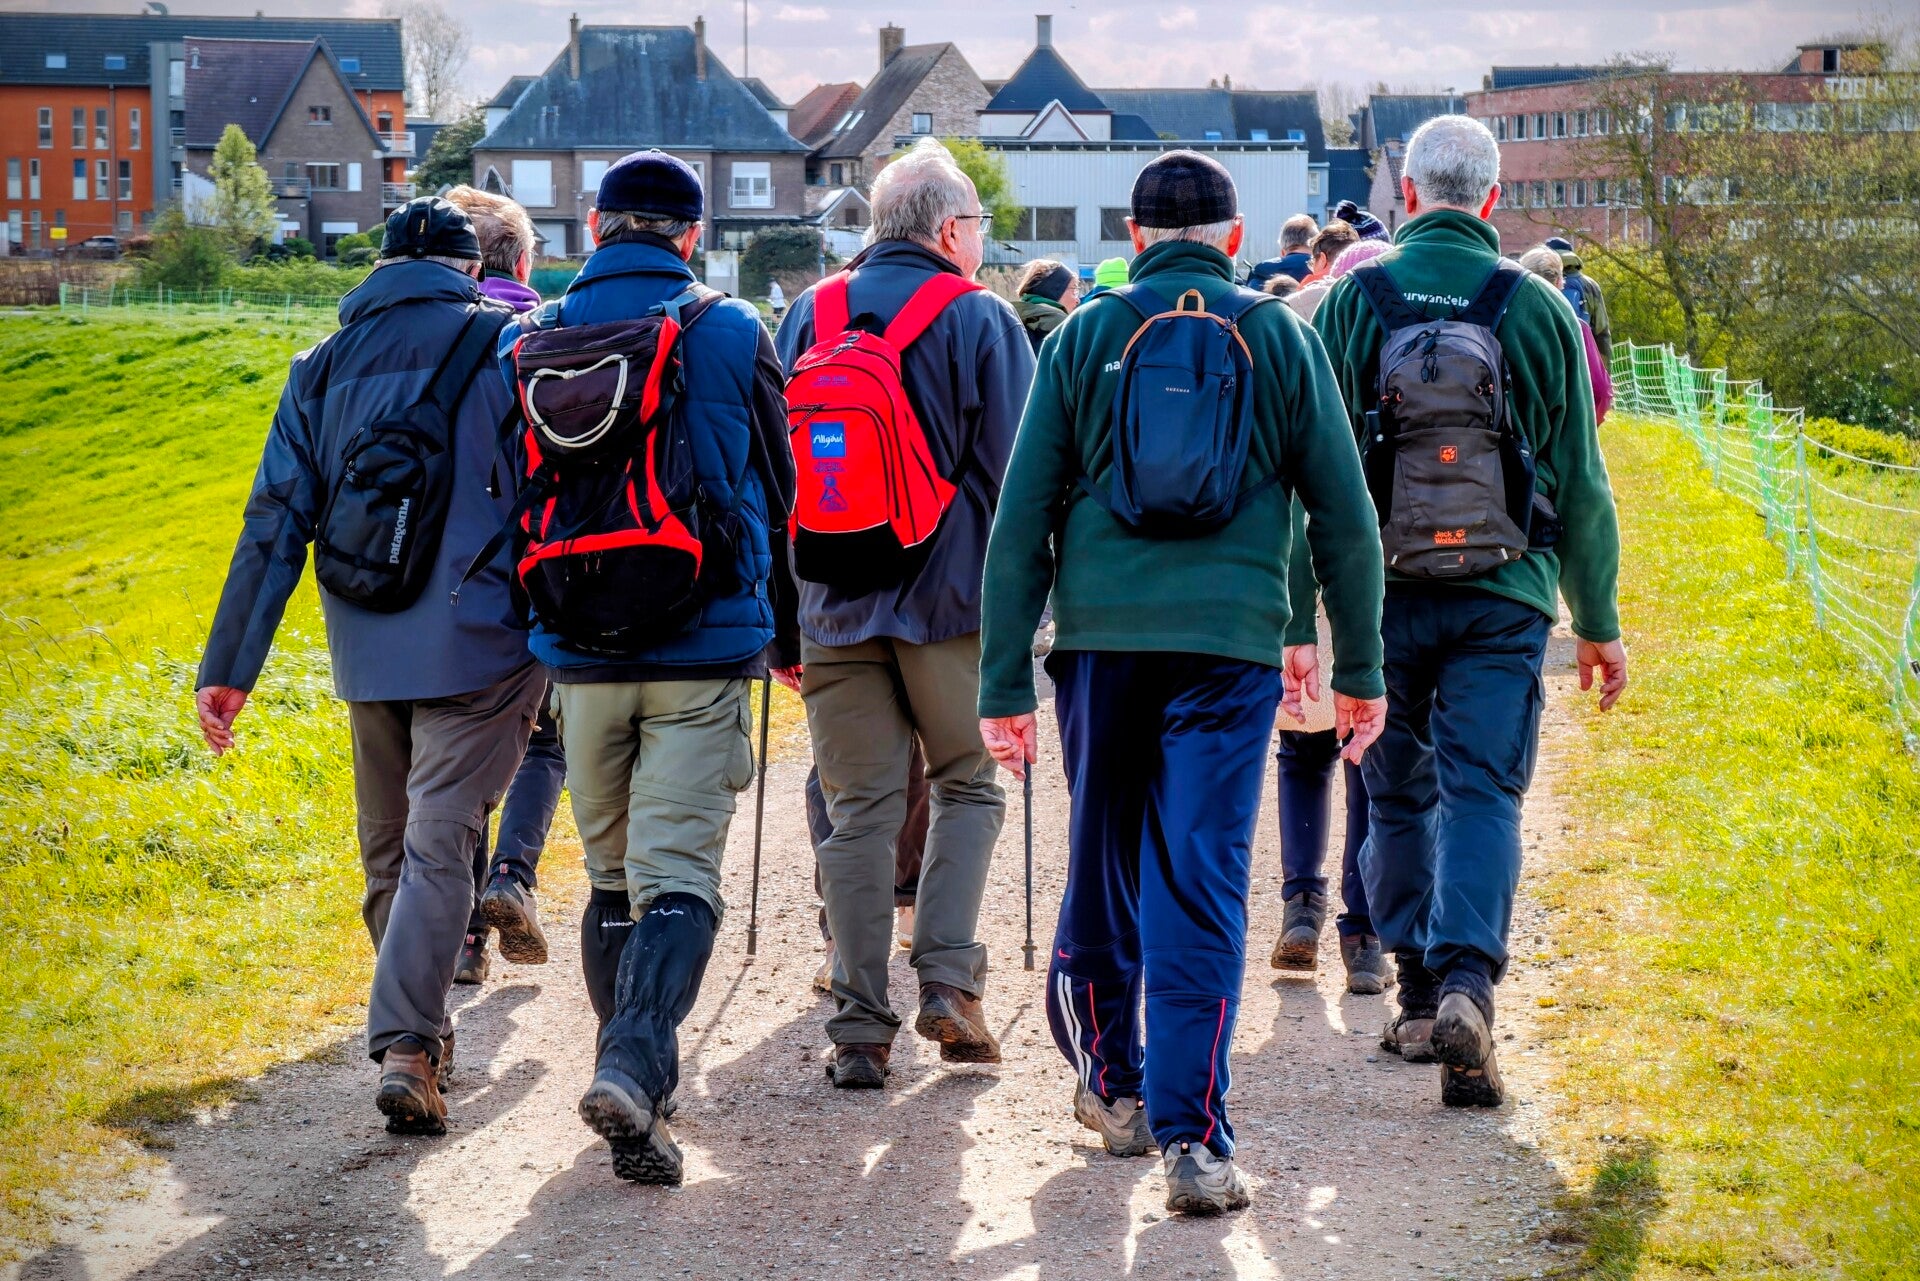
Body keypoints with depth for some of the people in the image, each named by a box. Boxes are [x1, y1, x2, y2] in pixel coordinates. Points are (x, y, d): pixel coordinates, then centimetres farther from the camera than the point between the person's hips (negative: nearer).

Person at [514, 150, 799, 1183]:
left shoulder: (534, 341, 4)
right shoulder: (732, 335, -2)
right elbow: (777, 498, 7)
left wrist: (532, 634, 23)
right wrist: (786, 635, 20)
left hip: (581, 650, 3)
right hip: (703, 651, -3)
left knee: (611, 873, 16)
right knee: (677, 876, -6)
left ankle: (632, 1080, 22)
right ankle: (634, 1067, -26)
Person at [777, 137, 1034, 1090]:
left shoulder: (808, 314, 9)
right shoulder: (981, 319, -3)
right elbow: (1015, 466, -5)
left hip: (833, 604, 3)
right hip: (951, 596, -3)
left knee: (859, 807, 6)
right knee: (968, 786, 13)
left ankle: (860, 1028, 2)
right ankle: (947, 981, -2)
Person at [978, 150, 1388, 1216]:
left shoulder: (1084, 339, 7)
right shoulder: (1278, 338, 6)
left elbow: (1020, 522, 3)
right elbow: (1345, 515, 6)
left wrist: (1004, 686, 6)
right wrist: (1359, 668, 13)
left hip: (1101, 638, 1)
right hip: (1229, 643, -1)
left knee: (1104, 867, 18)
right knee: (1203, 889, -4)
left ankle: (1107, 1079, 31)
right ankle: (1189, 1136, -10)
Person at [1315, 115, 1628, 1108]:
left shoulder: (1351, 299, 0)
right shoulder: (1538, 309, 0)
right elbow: (1579, 480, 5)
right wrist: (1598, 621, 13)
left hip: (1381, 589, 1)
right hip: (1503, 596, -1)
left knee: (1398, 793, 14)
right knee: (1483, 793, -2)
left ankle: (1419, 992, 19)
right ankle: (1467, 984, -21)